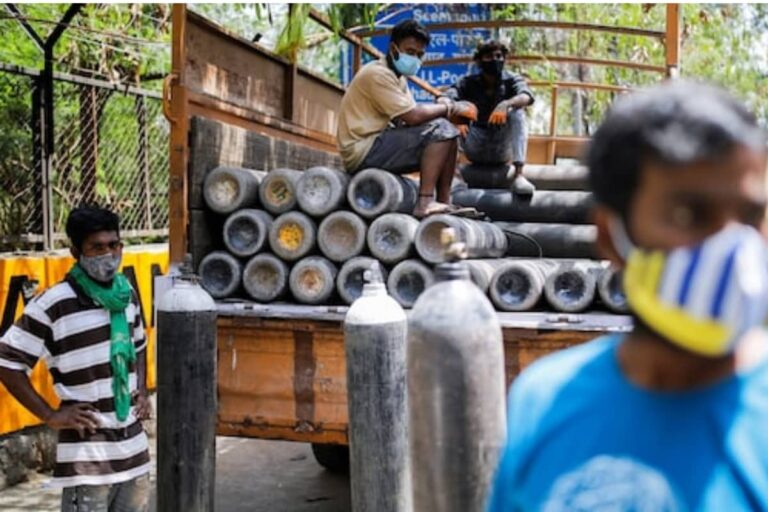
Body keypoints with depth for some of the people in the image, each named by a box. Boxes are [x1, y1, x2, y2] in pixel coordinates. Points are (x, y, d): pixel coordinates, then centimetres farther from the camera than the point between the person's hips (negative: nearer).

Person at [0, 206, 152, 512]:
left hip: (133, 445, 7)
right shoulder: (53, 304, -14)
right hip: (88, 453, -6)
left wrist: (142, 392, 11)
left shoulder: (126, 293, 6)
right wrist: (50, 415, -11)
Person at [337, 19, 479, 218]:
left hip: (378, 144, 10)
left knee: (449, 133, 7)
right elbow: (412, 116, -22)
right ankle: (425, 203, -22)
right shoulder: (377, 73, -15)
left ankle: (444, 203, 1)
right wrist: (449, 107, -9)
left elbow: (412, 116, 6)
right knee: (439, 130, -18)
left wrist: (448, 111, -11)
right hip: (362, 151, -10)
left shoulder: (398, 77, 17)